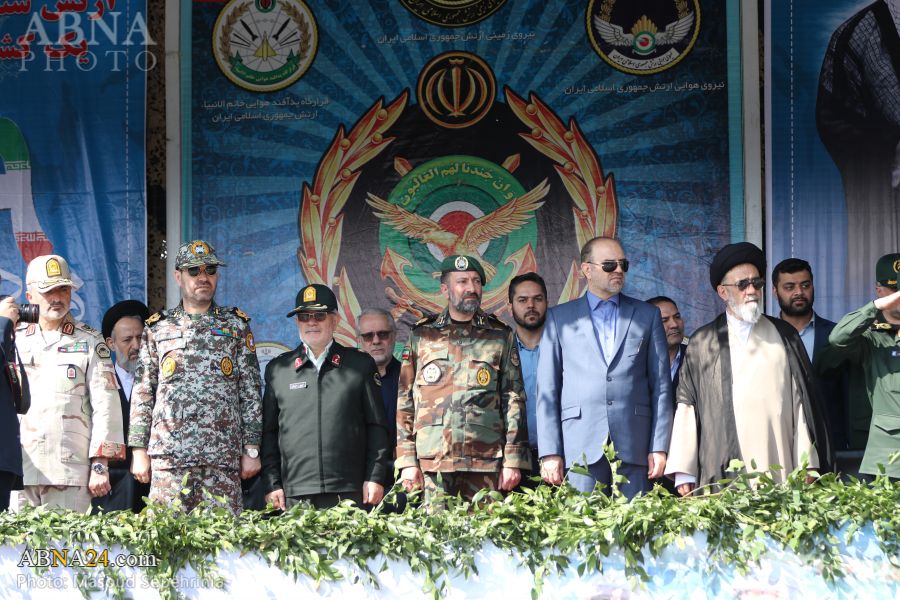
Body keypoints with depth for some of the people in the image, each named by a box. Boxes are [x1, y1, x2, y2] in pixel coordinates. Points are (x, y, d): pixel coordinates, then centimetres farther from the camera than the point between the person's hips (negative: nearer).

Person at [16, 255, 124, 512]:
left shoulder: (90, 342, 8)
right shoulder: (12, 339, 15)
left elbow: (105, 406, 3)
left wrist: (100, 465, -3)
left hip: (70, 470, -2)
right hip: (17, 470, 2)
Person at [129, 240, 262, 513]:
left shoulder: (236, 325, 11)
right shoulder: (158, 328, 12)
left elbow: (250, 392, 9)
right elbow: (142, 393, 10)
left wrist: (251, 450, 2)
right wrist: (139, 450, 4)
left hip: (224, 458, 0)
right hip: (168, 455, 0)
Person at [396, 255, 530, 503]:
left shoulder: (501, 337, 11)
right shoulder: (421, 336, 12)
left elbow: (514, 401, 7)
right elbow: (405, 402, 9)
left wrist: (513, 461, -1)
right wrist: (407, 461, 1)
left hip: (486, 464, 0)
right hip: (432, 465, 0)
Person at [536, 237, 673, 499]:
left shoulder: (647, 315, 14)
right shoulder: (559, 317, 11)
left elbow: (661, 385, 10)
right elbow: (547, 389, 7)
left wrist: (659, 447, 1)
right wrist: (550, 452, -2)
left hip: (633, 447, 1)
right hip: (581, 447, -1)